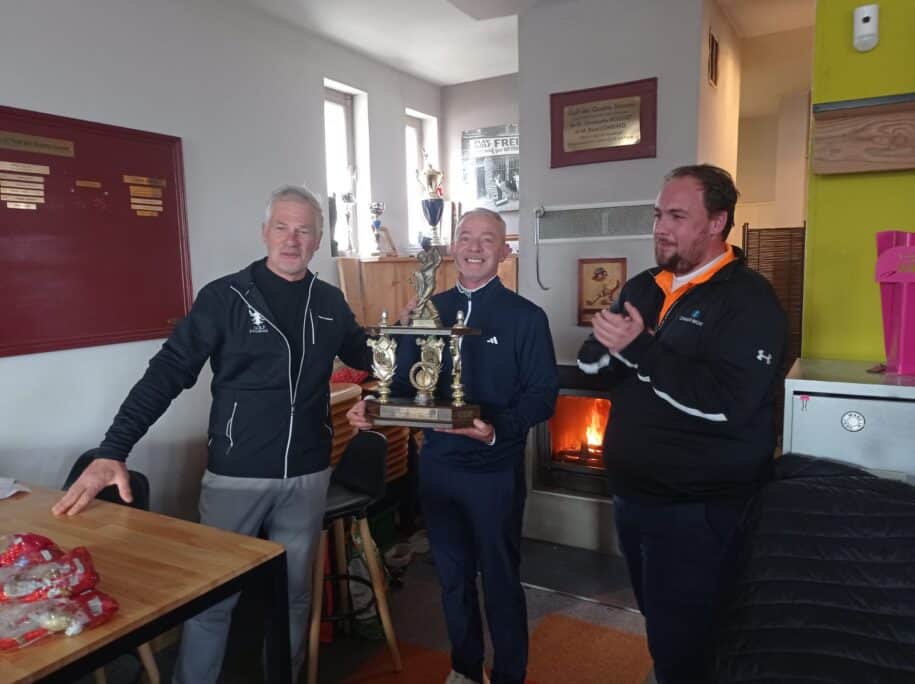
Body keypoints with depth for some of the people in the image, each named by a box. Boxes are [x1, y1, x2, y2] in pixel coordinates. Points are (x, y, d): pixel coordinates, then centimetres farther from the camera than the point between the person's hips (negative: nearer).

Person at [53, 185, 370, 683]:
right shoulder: (226, 296, -8)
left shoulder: (330, 303, 4)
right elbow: (168, 372, -14)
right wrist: (112, 451, -21)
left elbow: (367, 357, 22)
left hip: (307, 476, 4)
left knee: (294, 594, 17)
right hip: (236, 475, -3)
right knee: (212, 600, 9)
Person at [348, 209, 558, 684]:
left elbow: (543, 395, -12)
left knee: (500, 578, 13)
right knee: (452, 574, 20)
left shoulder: (526, 317, -8)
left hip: (494, 470, -4)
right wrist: (371, 407, -14)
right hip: (436, 465, 4)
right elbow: (404, 381, 6)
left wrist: (498, 430, -29)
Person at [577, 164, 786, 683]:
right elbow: (590, 362, 5)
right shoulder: (642, 289, 9)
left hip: (698, 509, -7)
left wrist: (642, 351, -24)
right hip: (633, 496, 7)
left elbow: (727, 403, -27)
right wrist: (610, 348, -17)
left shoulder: (748, 299, -14)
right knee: (659, 626, 24)